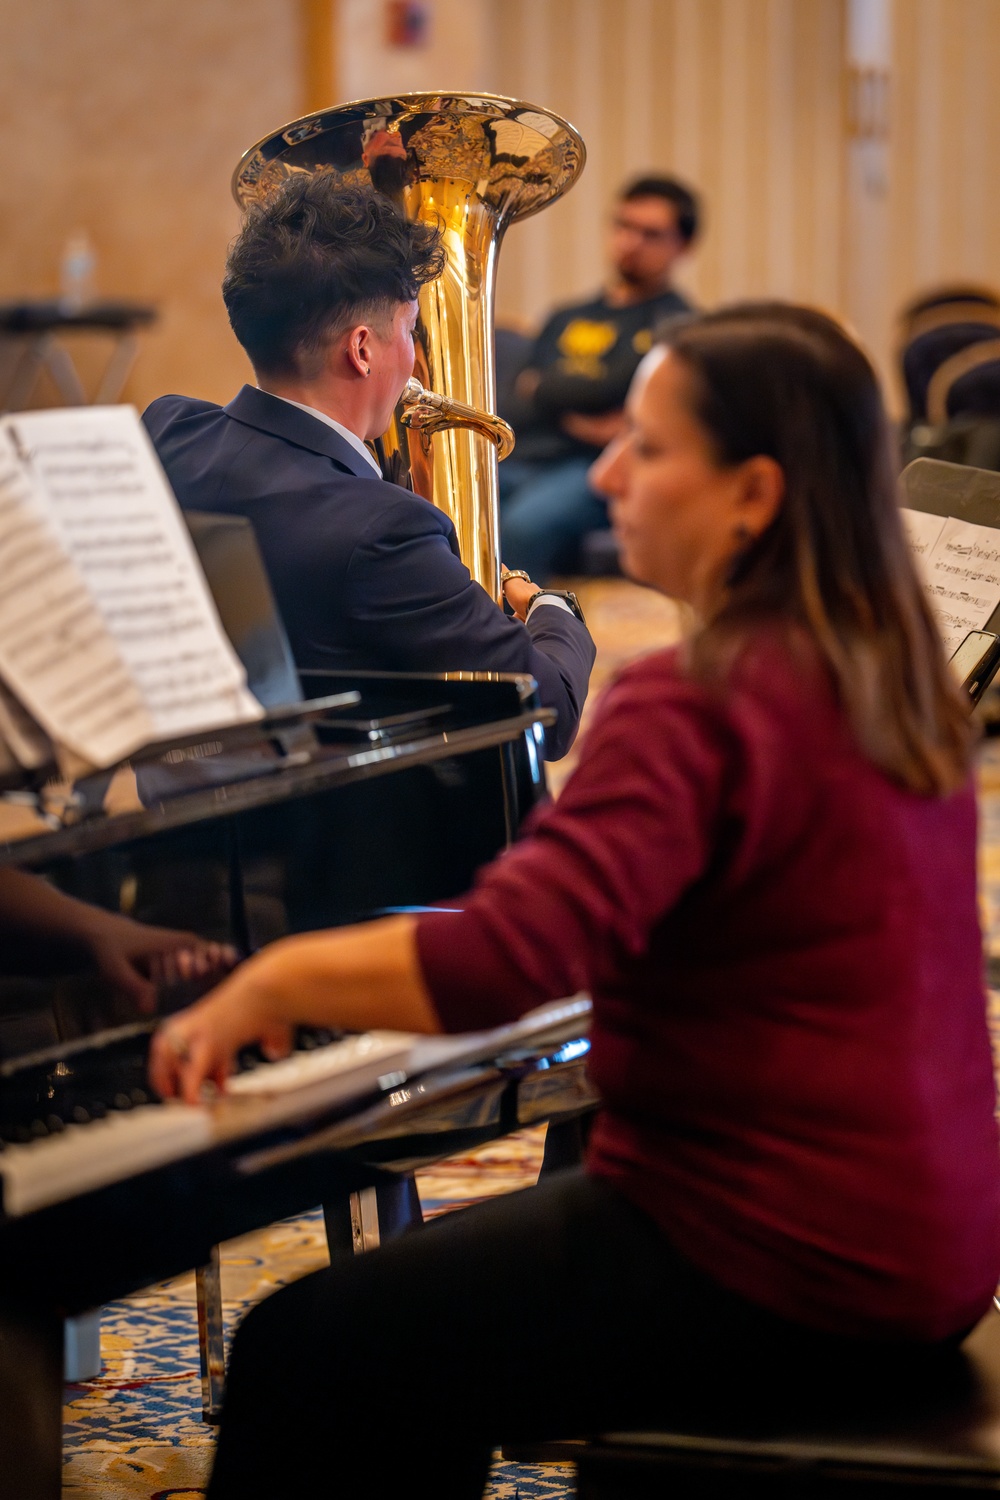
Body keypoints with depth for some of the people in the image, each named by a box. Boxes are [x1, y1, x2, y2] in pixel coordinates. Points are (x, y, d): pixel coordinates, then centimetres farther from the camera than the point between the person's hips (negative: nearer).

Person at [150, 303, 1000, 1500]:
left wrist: (273, 982, -18)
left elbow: (501, 963, -32)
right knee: (423, 1279, 25)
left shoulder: (696, 709, -21)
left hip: (781, 1278, -10)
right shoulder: (889, 676, 8)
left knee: (301, 1359, -6)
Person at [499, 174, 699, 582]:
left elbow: (609, 390, -5)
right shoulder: (566, 319, 27)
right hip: (520, 459, 5)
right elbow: (517, 413, 18)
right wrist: (571, 416, -2)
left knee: (524, 525, -40)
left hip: (593, 471, -5)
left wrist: (540, 388, 11)